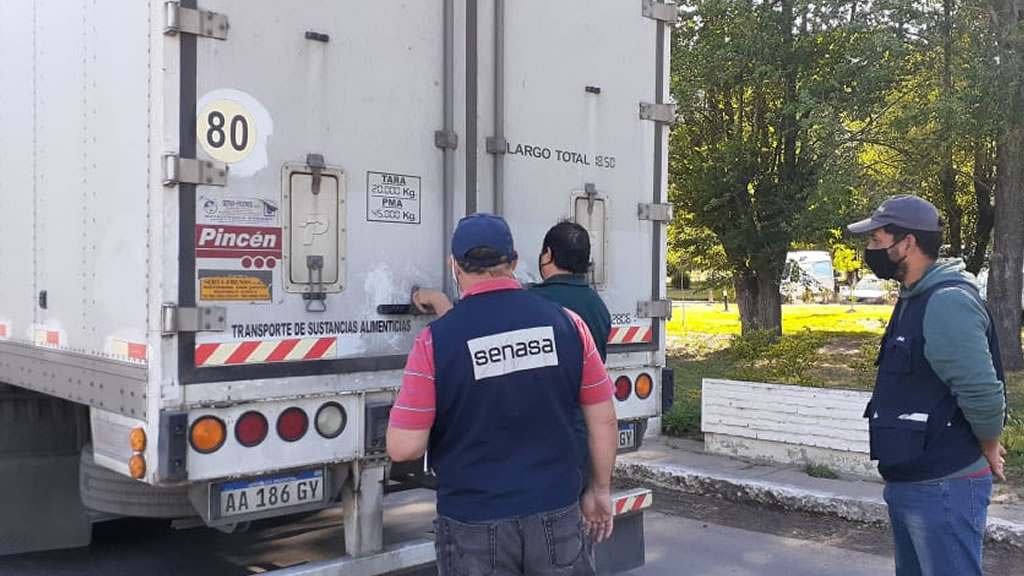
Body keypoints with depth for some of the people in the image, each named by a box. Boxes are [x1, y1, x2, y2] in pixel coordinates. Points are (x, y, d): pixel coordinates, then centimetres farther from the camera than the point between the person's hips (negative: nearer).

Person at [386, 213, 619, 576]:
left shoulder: (435, 340, -13)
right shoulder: (566, 323, -5)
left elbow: (403, 448, -12)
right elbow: (603, 420, 1)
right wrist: (600, 490, 15)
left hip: (475, 523, -2)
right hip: (556, 513, 2)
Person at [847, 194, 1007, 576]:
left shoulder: (946, 302, -22)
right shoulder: (915, 298, 10)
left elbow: (983, 392, -26)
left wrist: (988, 452, -10)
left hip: (942, 488, -10)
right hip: (907, 481, 10)